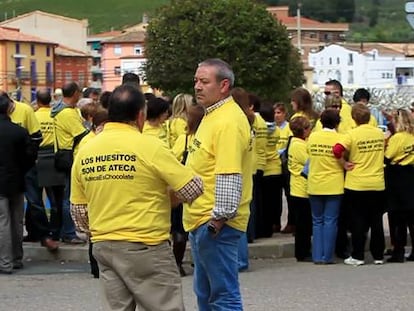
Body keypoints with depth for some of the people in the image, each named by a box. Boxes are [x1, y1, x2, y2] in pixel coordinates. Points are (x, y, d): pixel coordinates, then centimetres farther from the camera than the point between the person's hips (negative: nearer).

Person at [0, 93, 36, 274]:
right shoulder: (20, 131, -6)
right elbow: (31, 156, -4)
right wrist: (20, 172, 11)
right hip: (17, 183, 3)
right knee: (17, 222, 14)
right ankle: (17, 259, 22)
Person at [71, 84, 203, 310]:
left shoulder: (85, 152, 4)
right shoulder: (150, 147, -13)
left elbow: (79, 210, 11)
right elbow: (192, 190, -9)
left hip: (103, 246, 6)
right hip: (145, 248, -6)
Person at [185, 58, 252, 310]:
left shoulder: (229, 121, -18)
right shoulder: (213, 116, 16)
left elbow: (229, 177, -24)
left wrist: (219, 218, -25)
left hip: (215, 223, -11)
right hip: (202, 221, 11)